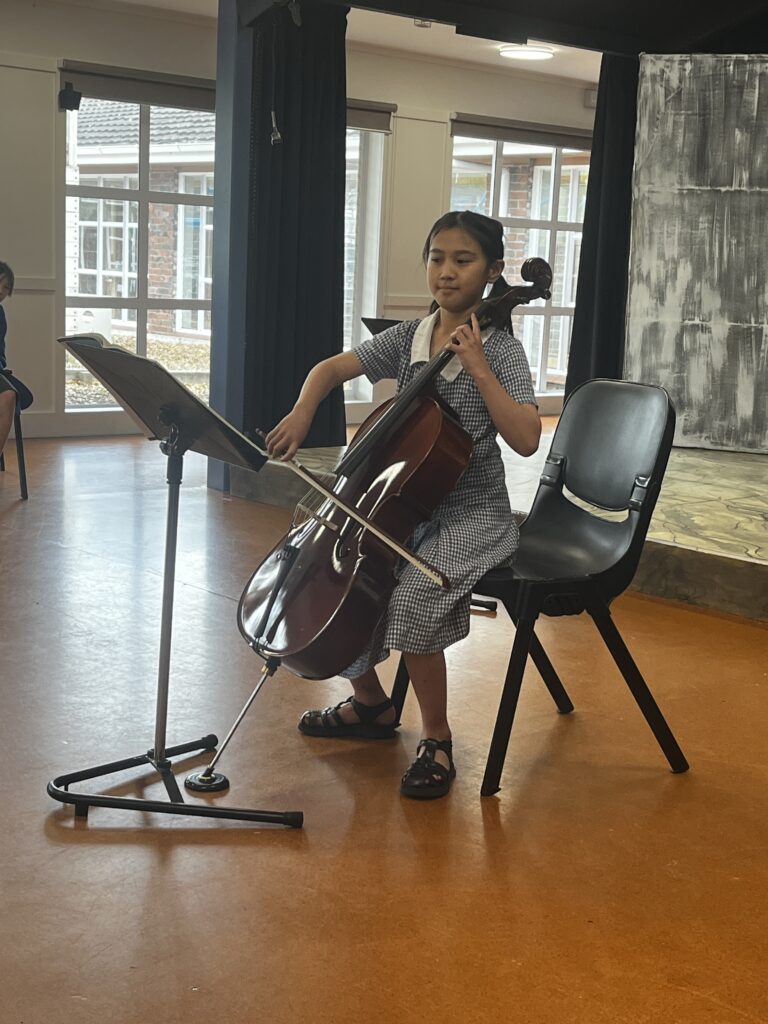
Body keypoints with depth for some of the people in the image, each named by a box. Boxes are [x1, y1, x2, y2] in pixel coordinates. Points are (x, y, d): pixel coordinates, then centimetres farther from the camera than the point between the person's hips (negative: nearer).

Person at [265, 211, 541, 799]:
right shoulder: (407, 339, 5)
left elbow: (525, 439, -22)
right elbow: (331, 368, 9)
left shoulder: (500, 349, -10)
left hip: (471, 516, -6)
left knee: (414, 596, -31)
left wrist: (476, 366, -24)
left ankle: (437, 739, -10)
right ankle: (370, 701, 19)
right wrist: (302, 413, -11)